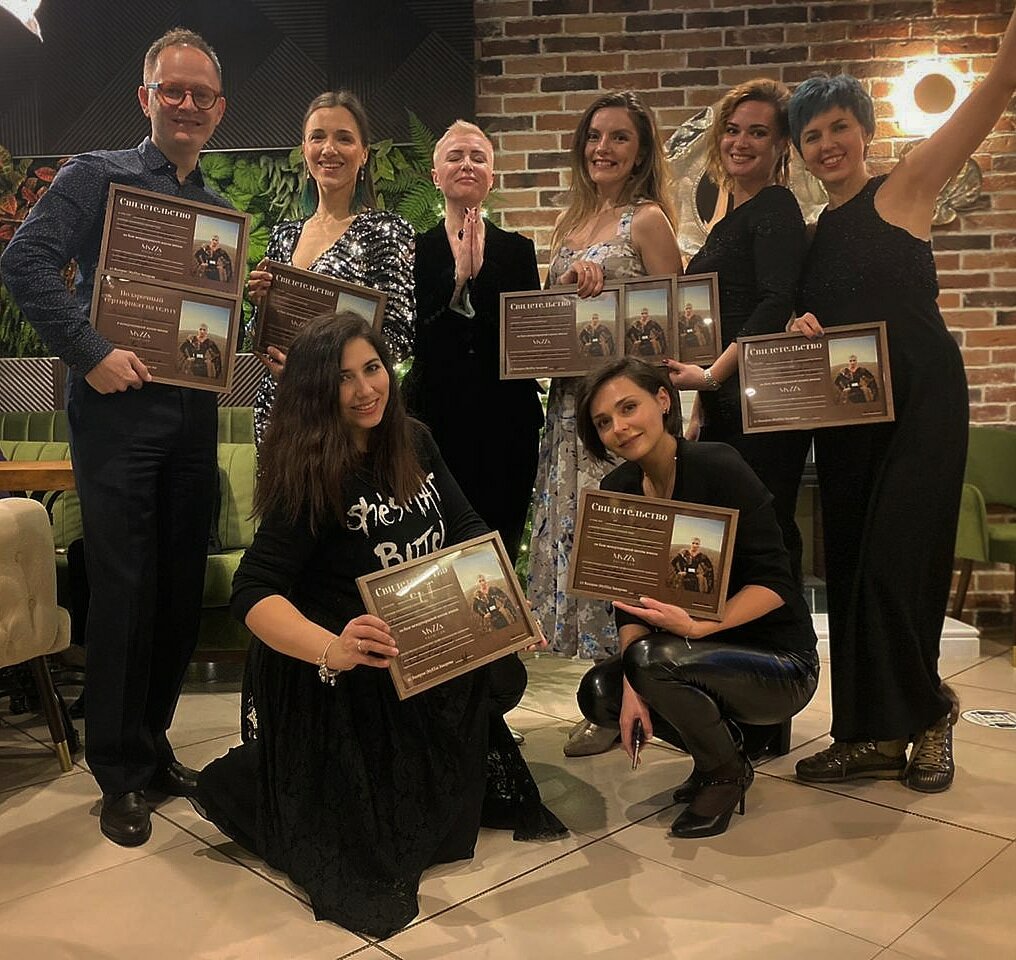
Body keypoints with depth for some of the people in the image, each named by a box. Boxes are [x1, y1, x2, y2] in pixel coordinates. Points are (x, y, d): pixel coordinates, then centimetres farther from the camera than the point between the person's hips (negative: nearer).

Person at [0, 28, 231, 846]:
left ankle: (151, 742, 27)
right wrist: (89, 352, -18)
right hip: (118, 411, -5)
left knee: (182, 590, 10)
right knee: (124, 592, -2)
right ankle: (120, 772, 14)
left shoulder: (222, 210, 18)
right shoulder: (98, 176, 1)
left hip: (195, 415, 6)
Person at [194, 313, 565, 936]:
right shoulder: (311, 475, -22)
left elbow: (467, 531, 3)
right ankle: (243, 782, 24)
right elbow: (255, 592, -28)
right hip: (335, 679, -6)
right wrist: (332, 649, -46)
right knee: (373, 839, -2)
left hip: (429, 660, 7)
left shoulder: (414, 443, -4)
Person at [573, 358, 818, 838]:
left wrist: (697, 626, -34)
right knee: (598, 692, -12)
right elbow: (628, 598, -2)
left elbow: (774, 581, -21)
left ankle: (727, 771, 0)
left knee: (651, 658, -30)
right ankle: (720, 741, 13)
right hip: (701, 653, 7)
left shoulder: (717, 466, -19)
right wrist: (632, 686, -15)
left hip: (779, 662, -6)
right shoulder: (617, 488, -1)